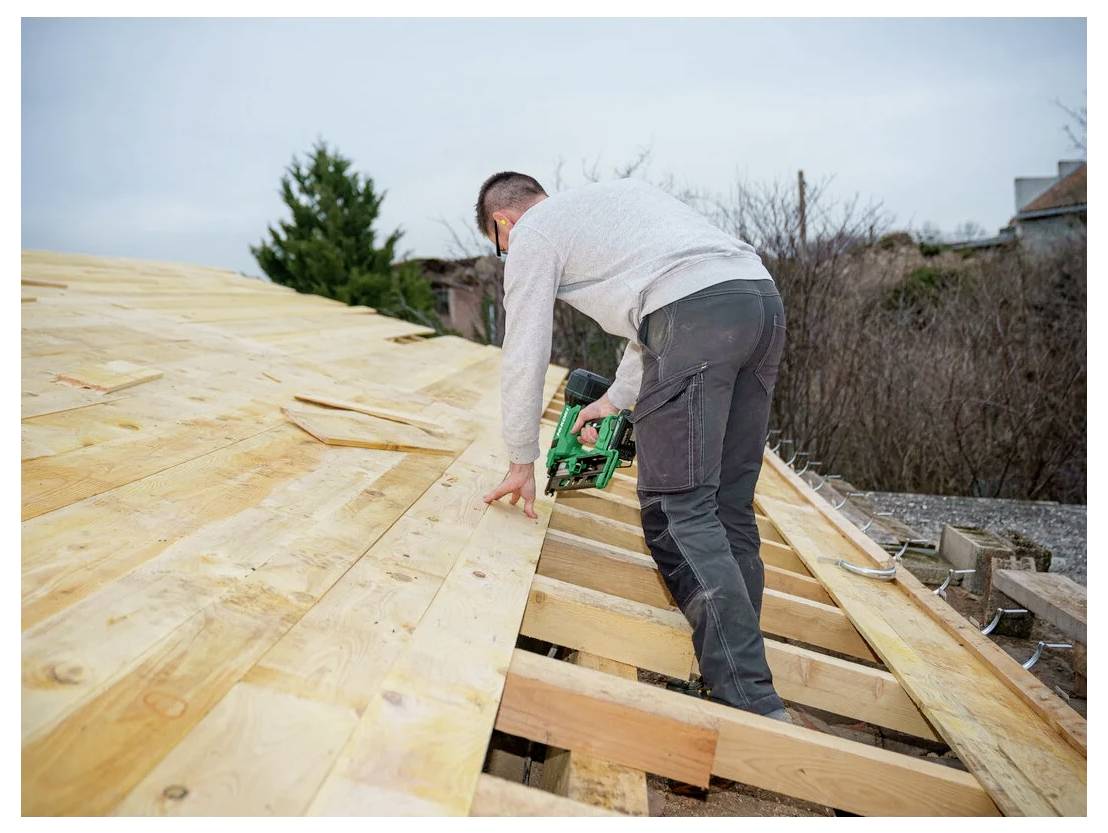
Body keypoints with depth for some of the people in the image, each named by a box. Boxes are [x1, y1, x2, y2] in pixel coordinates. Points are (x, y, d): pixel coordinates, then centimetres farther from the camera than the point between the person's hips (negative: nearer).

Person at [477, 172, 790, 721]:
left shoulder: (532, 234, 12)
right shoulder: (610, 196, 36)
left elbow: (524, 357, 9)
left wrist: (521, 463, 18)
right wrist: (617, 399, 41)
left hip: (697, 316, -9)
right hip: (763, 298, 9)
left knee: (676, 508, -7)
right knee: (727, 508, 10)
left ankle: (749, 702, -9)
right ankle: (736, 662, 15)